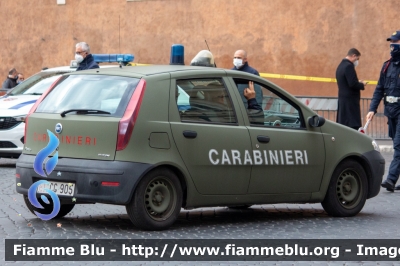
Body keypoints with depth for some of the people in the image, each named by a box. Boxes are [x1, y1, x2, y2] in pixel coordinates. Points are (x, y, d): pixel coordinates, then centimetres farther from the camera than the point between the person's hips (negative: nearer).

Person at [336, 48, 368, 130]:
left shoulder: (341, 66, 14)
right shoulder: (349, 66, -16)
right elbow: (353, 84, -22)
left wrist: (358, 82, 13)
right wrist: (362, 85, -5)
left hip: (342, 100, 10)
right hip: (350, 101, -10)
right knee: (353, 126, -10)